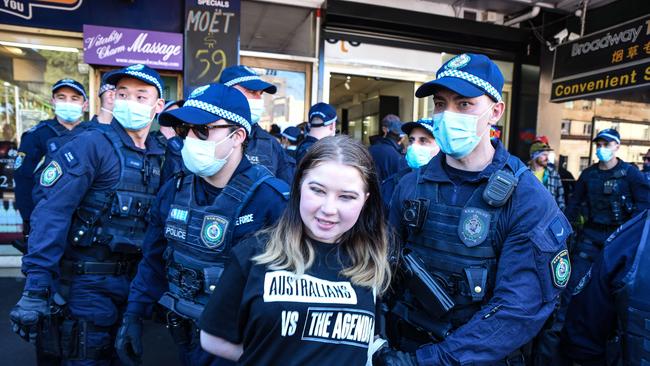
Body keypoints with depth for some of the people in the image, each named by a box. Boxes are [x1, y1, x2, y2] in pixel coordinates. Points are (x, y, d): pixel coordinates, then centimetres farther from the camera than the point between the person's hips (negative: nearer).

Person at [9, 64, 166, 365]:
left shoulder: (157, 158, 6)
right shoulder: (91, 144, -13)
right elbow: (51, 214, -20)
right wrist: (36, 288, -25)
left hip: (129, 281, 6)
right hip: (85, 282, -6)